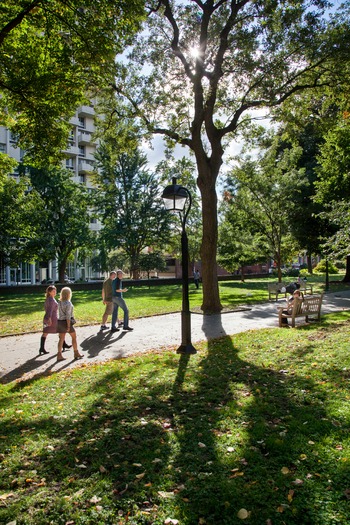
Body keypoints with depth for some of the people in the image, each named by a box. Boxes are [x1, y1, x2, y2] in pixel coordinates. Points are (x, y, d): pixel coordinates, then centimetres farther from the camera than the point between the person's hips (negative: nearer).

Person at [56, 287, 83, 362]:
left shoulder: (60, 302, 6)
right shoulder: (68, 303, -17)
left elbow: (60, 313, 10)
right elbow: (68, 315, -20)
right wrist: (68, 326, -18)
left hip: (60, 321, 7)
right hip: (66, 322, -7)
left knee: (61, 339, 9)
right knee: (74, 337, 10)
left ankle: (59, 355, 9)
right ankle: (76, 354, 20)